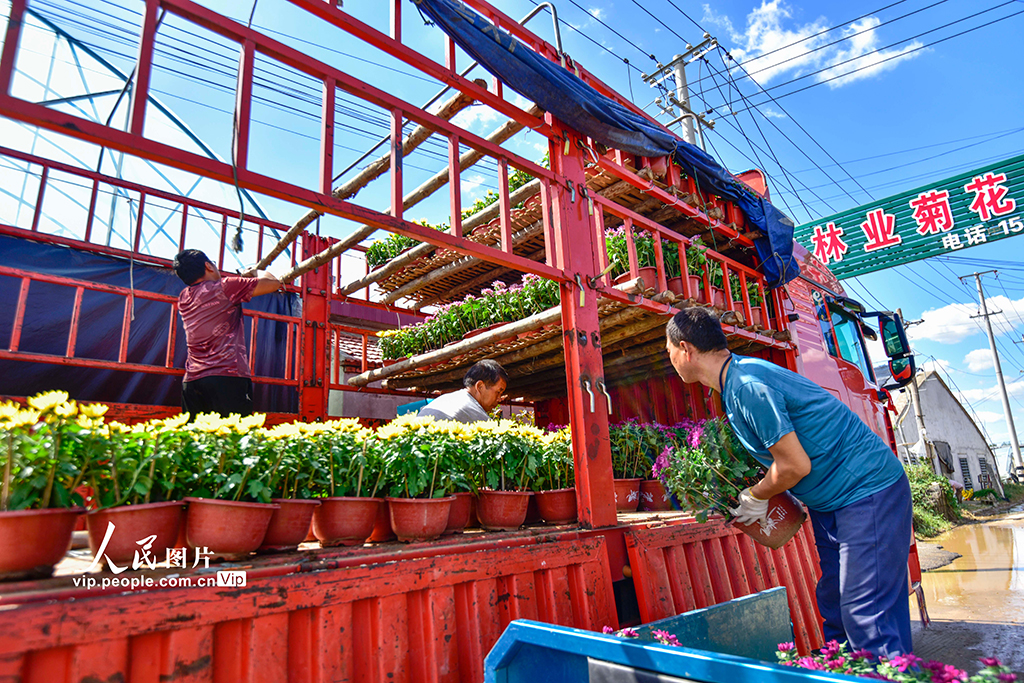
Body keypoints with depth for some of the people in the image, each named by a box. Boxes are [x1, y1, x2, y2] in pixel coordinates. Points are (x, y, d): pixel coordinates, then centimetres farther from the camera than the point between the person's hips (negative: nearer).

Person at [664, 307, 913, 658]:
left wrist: (755, 498, -7)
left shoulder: (747, 386, -25)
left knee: (867, 617, -9)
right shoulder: (739, 374, 6)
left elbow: (796, 465, -23)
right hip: (831, 499, 10)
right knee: (834, 607, 13)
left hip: (868, 490, -10)